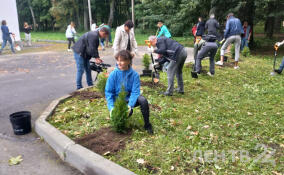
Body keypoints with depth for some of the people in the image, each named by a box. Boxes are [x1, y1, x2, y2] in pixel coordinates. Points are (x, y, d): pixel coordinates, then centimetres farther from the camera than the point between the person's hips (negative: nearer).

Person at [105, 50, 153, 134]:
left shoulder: (134, 74, -12)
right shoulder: (113, 74, -12)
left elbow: (135, 92, -15)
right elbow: (108, 92, -9)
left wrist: (130, 105, -30)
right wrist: (111, 107, -21)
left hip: (130, 99, 0)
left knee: (143, 100, -29)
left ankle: (147, 124, -11)